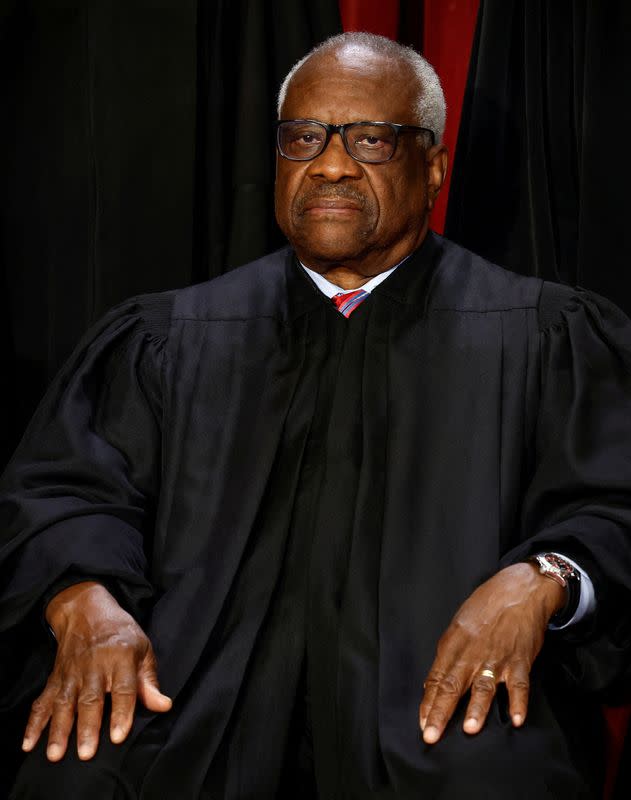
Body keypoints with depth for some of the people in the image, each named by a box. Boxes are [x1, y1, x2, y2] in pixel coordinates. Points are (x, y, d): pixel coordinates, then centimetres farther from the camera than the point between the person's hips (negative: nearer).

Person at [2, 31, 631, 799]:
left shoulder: (547, 337, 12)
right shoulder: (169, 338, 18)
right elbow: (64, 488, 9)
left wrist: (537, 582, -19)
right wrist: (86, 602, -13)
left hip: (441, 685, -1)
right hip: (201, 686, 2)